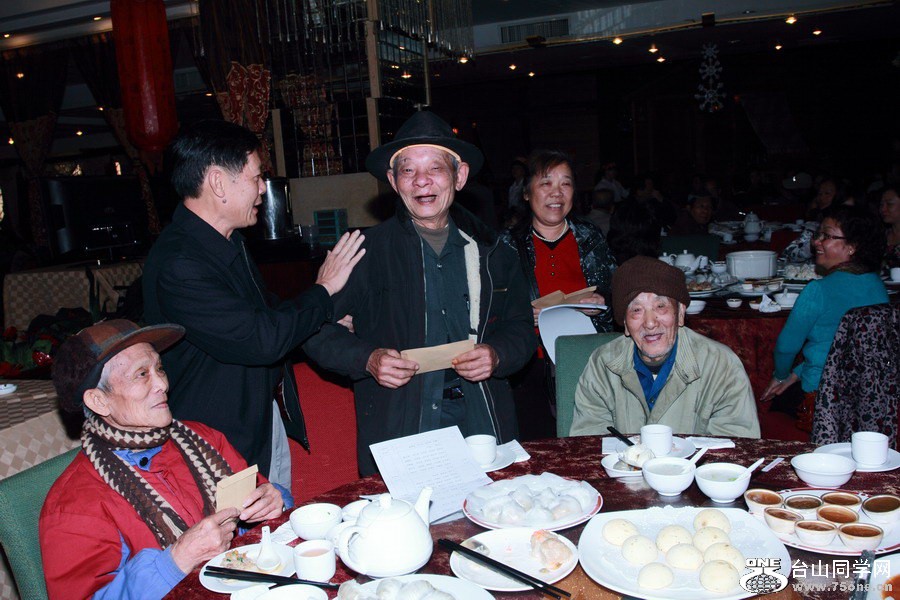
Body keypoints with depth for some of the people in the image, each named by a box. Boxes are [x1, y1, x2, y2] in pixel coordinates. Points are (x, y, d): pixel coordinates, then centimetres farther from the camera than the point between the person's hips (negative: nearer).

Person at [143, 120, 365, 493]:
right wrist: (323, 290, -16)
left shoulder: (229, 242, 4)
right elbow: (260, 340, -30)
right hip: (225, 439, -9)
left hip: (265, 417, 9)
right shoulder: (176, 264, -27)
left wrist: (329, 320, 7)